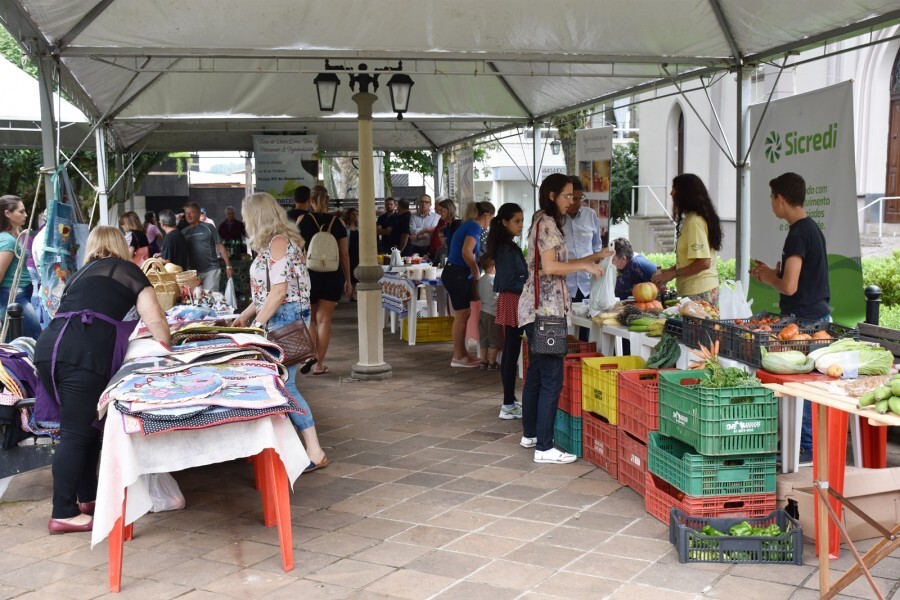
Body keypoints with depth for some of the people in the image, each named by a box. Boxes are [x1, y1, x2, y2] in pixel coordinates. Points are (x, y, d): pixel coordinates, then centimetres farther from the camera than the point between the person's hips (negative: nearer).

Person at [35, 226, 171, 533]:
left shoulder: (81, 273, 31)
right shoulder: (128, 270, 16)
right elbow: (155, 320, 8)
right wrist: (166, 346, 26)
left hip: (48, 347, 6)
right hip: (83, 353, -6)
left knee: (83, 426, 18)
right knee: (76, 432, -3)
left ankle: (87, 497, 29)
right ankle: (63, 514, -2)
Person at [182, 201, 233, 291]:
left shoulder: (208, 228, -2)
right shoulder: (184, 232, 8)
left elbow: (220, 246, -2)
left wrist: (228, 266, -7)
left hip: (211, 270, -4)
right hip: (194, 272, 4)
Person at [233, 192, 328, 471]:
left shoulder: (278, 242, -13)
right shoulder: (273, 243, 16)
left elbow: (279, 292, -18)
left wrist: (256, 325, -14)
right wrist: (245, 315, 16)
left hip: (286, 317, -9)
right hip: (277, 319, 9)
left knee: (284, 385, -11)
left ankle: (315, 453, -8)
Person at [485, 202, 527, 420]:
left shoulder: (506, 246, 13)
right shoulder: (508, 249, -16)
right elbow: (509, 282, -21)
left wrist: (527, 281, 9)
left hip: (509, 301, 10)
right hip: (512, 302, -10)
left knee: (509, 353, 15)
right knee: (512, 353, -6)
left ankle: (510, 401, 23)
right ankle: (509, 406, -2)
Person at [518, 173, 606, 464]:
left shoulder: (544, 222, 19)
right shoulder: (547, 223, -12)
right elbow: (550, 267, -21)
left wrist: (594, 257, 18)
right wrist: (585, 266, -11)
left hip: (537, 308, 11)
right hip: (545, 308, -11)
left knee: (536, 373, 17)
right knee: (552, 378, -10)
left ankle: (530, 434, 27)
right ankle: (544, 448, -9)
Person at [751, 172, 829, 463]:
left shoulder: (797, 234, -17)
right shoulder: (812, 228, 14)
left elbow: (789, 286, -22)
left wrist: (769, 277, -4)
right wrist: (772, 273, 17)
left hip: (805, 319, -10)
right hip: (818, 314, 10)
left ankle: (808, 447, 3)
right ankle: (809, 441, 21)